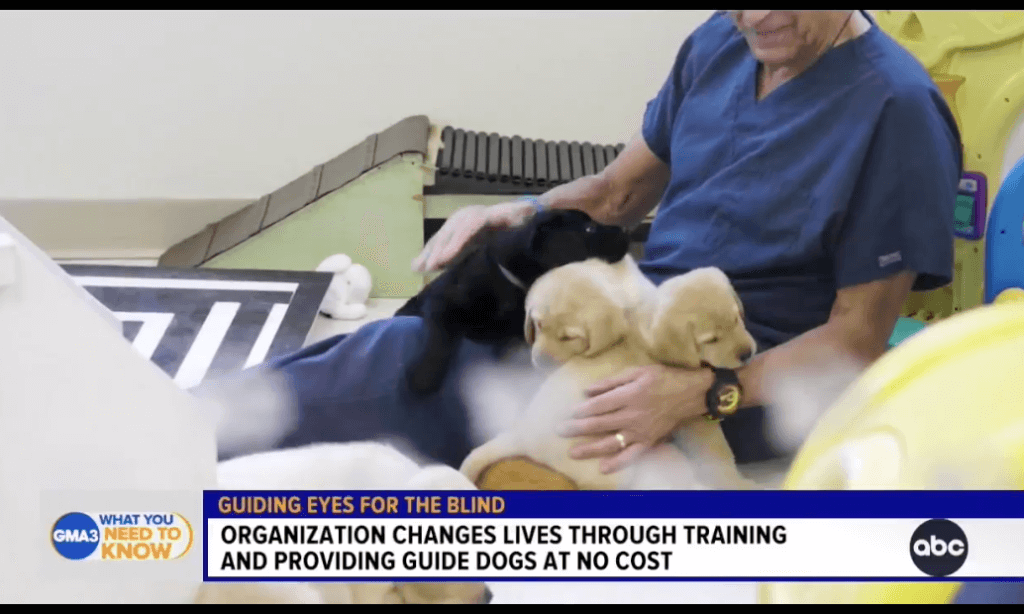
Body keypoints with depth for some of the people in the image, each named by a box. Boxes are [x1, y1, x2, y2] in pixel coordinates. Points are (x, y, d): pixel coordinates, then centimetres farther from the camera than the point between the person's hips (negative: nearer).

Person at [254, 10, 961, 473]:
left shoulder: (895, 107, -16)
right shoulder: (718, 46, 5)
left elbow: (857, 335, -14)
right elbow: (619, 190, 17)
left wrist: (701, 393, -29)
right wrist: (519, 214, -5)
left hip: (753, 381, -7)